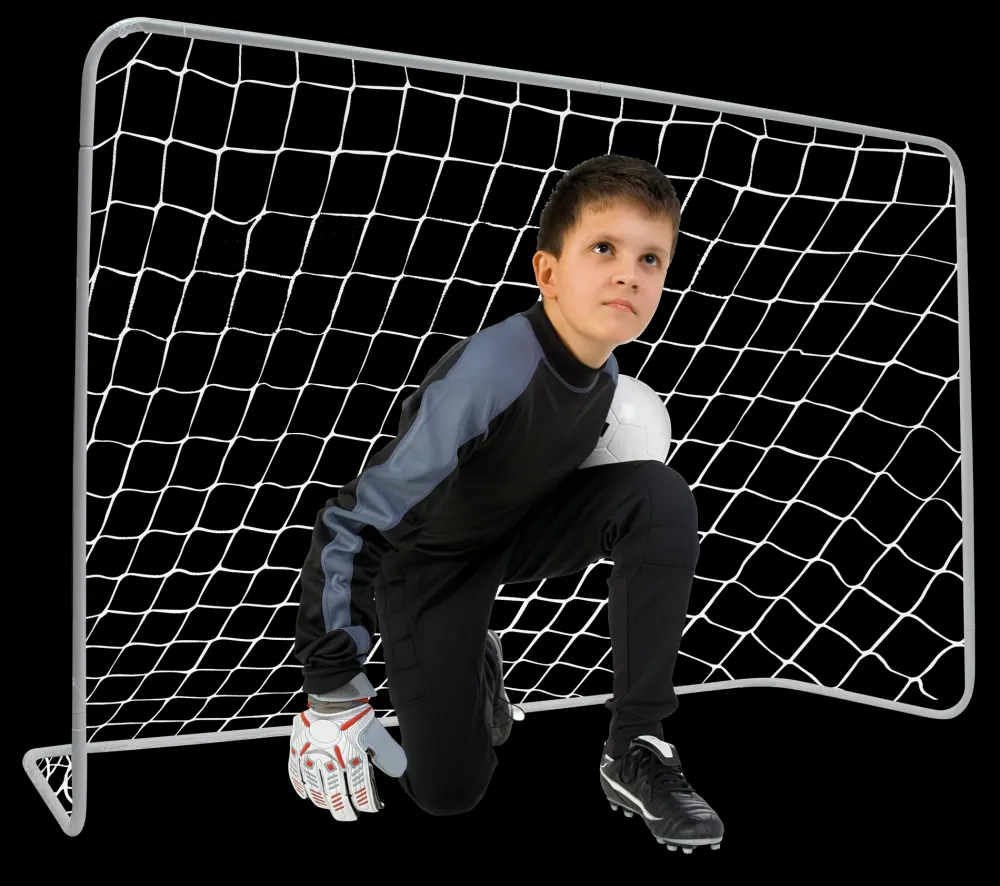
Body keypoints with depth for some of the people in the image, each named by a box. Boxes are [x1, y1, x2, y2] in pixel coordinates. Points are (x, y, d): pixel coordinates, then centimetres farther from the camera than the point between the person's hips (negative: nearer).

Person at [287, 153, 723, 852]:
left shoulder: (603, 371, -16)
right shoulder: (488, 374, -37)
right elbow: (353, 522, -33)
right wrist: (332, 694, -29)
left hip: (518, 530, 5)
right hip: (426, 559, -5)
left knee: (661, 497, -21)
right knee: (449, 790, -7)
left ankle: (635, 748, -11)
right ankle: (472, 658, 26)